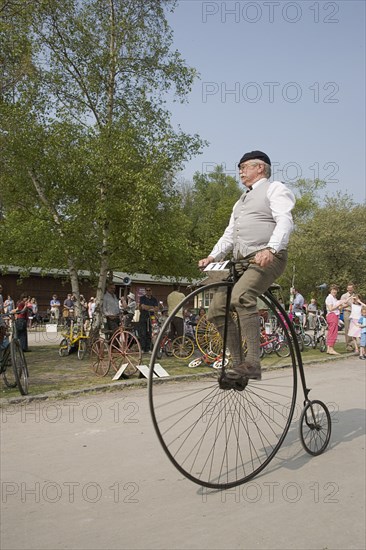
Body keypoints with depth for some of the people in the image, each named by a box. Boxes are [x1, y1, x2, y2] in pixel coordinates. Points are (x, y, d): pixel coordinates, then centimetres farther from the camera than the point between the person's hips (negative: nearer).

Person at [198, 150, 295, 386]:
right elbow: (229, 235, 28)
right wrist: (212, 256, 10)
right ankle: (239, 364, 3)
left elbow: (285, 221, -12)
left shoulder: (275, 189, 6)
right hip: (242, 262, 9)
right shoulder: (241, 202, 32)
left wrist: (270, 249, -30)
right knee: (216, 310, -4)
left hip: (269, 258, -8)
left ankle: (253, 363, -33)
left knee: (241, 296, -34)